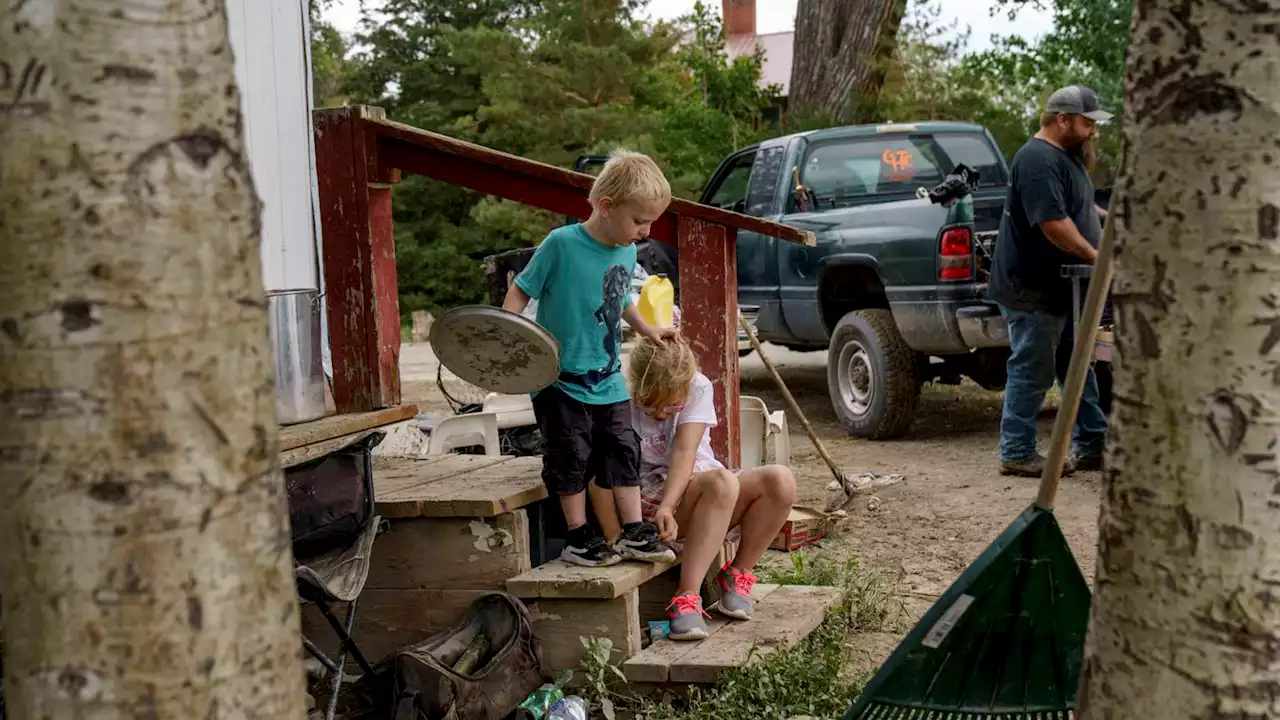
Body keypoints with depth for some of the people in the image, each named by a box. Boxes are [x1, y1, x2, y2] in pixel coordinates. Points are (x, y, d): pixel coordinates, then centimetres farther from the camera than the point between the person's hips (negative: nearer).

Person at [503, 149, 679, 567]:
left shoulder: (627, 252, 4)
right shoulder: (562, 244, -17)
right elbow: (520, 292, -12)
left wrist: (649, 331, 25)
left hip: (608, 379, 6)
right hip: (561, 380, -6)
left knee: (623, 451, 8)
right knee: (571, 458, 1)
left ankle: (634, 533, 17)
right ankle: (578, 540, 14)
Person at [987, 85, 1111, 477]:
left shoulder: (1066, 155, 16)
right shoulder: (1038, 160, -20)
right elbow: (1053, 223, -27)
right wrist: (1094, 255, -18)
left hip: (1060, 289, 11)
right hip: (1032, 289, -11)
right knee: (1031, 371, -3)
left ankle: (1092, 445, 23)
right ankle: (1017, 455, 5)